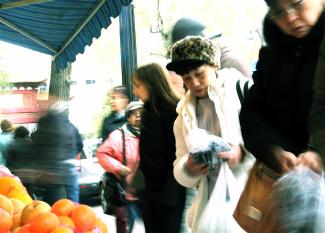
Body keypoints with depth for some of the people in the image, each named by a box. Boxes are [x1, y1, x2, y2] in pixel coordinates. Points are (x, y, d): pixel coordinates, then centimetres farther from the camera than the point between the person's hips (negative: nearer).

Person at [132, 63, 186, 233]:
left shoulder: (173, 112, -14)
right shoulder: (148, 112, 11)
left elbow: (177, 159, -18)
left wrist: (169, 198, -20)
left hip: (170, 194, -8)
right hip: (150, 193, 8)